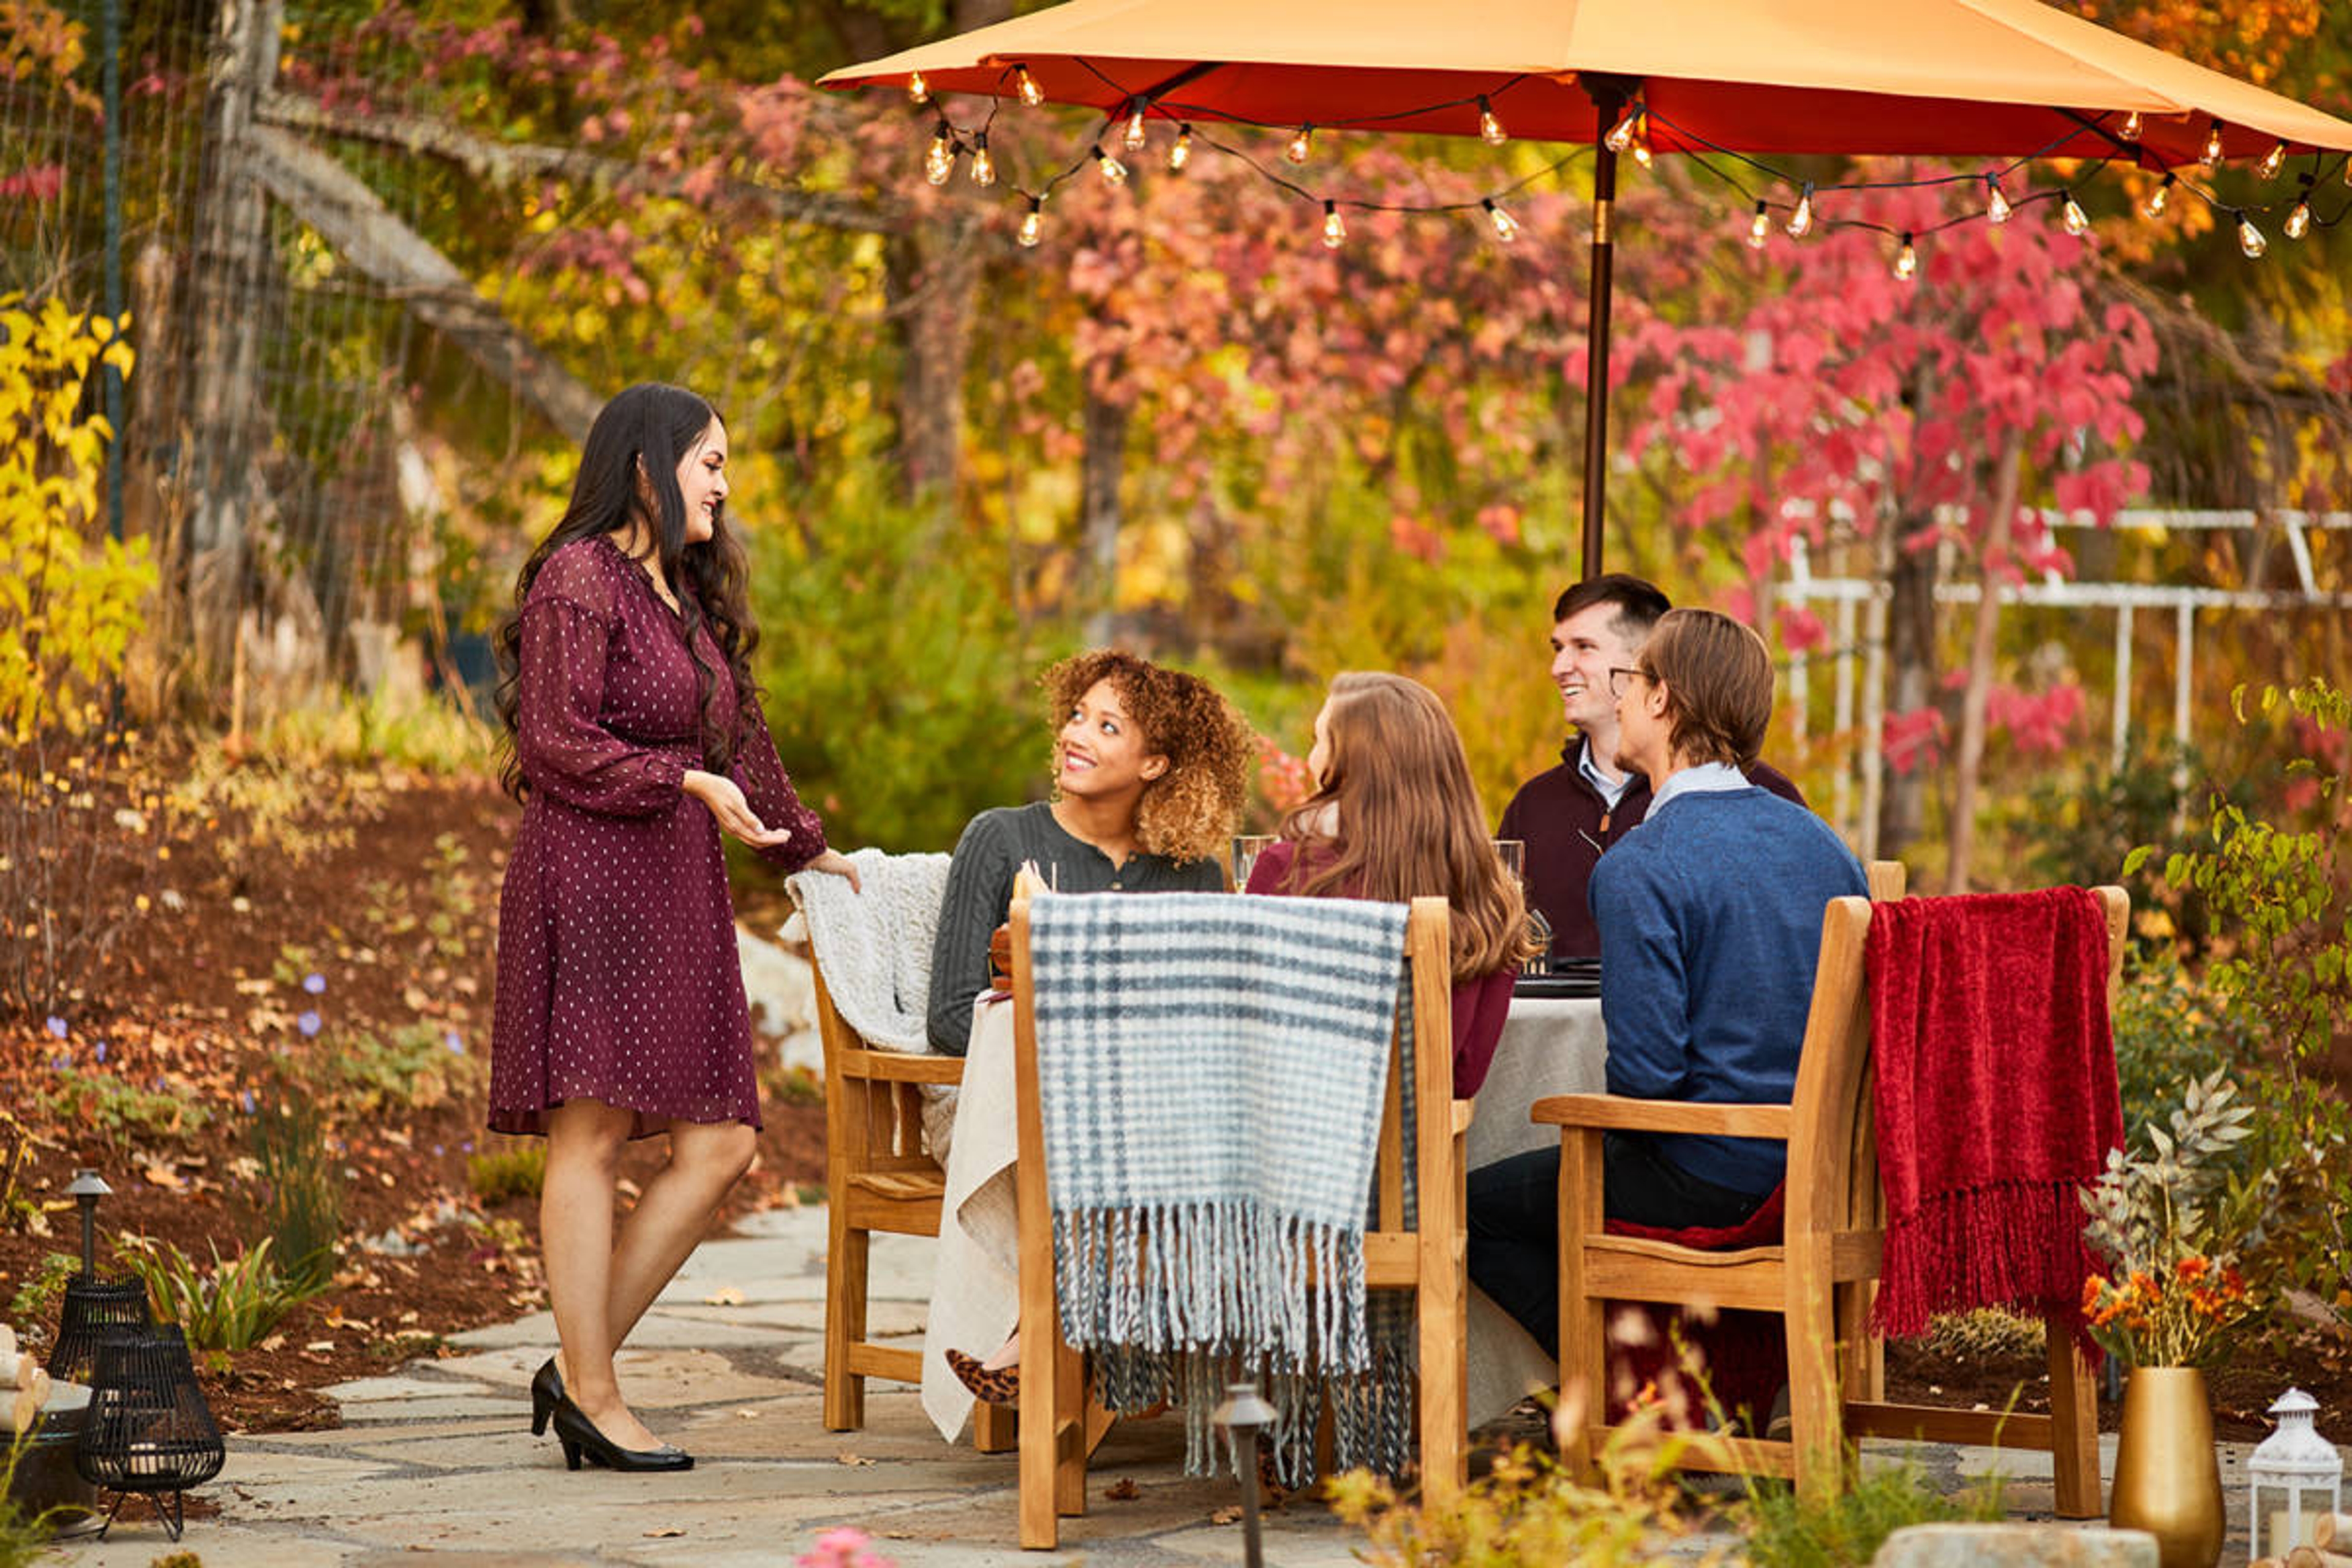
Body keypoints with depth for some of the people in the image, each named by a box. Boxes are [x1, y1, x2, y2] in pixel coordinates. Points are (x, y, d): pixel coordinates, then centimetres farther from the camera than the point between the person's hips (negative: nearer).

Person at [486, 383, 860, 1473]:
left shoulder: (688, 595, 23)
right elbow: (556, 739, -13)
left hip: (676, 888, 9)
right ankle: (592, 1392, -7)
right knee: (594, 1129, -9)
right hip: (589, 875, -9)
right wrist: (689, 783, -19)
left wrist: (802, 849, 41)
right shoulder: (578, 581, -5)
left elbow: (737, 733, 34)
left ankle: (579, 1367, 3)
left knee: (718, 1145, -1)